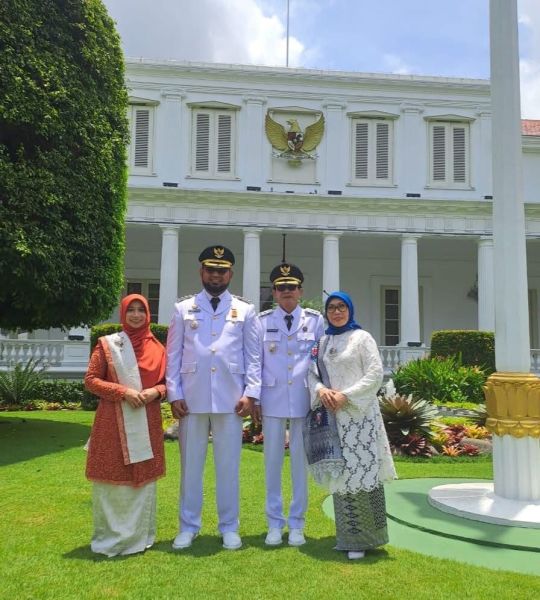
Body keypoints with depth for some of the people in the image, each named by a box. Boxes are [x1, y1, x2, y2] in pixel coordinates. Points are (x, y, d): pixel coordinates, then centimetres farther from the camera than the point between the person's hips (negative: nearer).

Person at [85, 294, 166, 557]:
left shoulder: (157, 348, 6)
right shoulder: (107, 344, -2)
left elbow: (165, 382, 13)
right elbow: (90, 380, -4)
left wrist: (156, 391, -10)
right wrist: (122, 392, -16)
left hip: (147, 423, 3)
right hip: (113, 422, -3)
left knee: (144, 479, 9)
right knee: (112, 479, 2)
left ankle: (139, 536, 23)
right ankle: (111, 537, 17)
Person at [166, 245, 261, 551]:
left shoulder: (245, 310, 7)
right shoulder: (184, 308, 7)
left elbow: (253, 356, 4)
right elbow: (173, 354, 5)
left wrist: (250, 393, -5)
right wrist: (174, 394, -3)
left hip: (230, 399, 0)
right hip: (192, 398, 1)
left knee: (229, 465, 8)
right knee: (191, 464, 9)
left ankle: (229, 527, 21)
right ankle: (189, 526, 22)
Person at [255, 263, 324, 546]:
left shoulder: (315, 320, 2)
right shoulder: (263, 321, 3)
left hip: (304, 401, 0)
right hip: (272, 401, 0)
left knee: (300, 462, 8)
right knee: (272, 462, 6)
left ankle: (296, 524, 20)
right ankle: (275, 523, 20)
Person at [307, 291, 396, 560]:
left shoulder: (362, 337, -1)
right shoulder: (322, 341, 13)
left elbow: (376, 374, -8)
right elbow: (311, 371, 11)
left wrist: (346, 396, -14)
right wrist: (320, 389, -10)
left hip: (359, 413, -5)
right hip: (333, 415, 5)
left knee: (362, 471, -6)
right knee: (340, 474, 8)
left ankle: (364, 537, 4)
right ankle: (348, 535, 20)